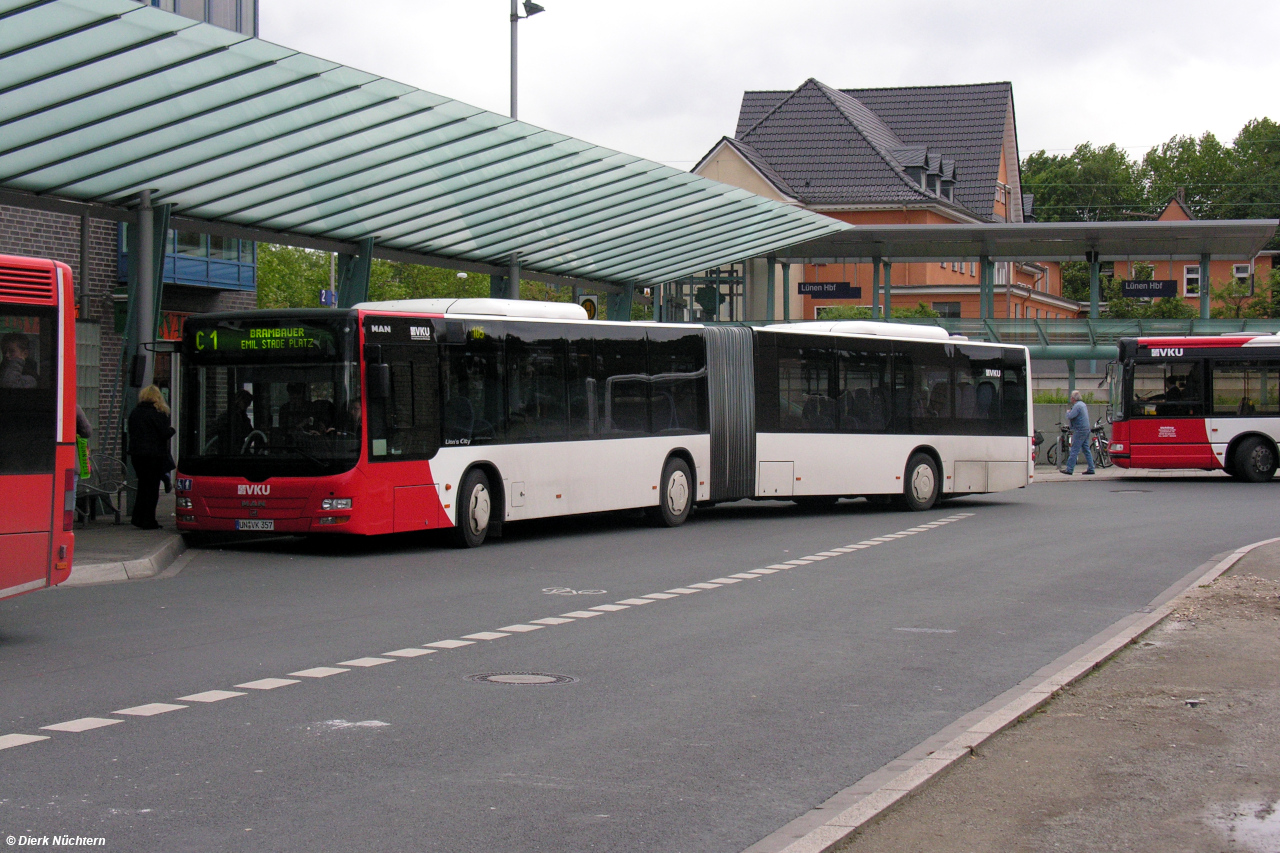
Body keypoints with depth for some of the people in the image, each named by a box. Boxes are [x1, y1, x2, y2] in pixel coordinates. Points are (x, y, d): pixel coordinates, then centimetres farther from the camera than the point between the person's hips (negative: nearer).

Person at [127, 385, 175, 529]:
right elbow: (165, 433, -14)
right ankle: (148, 521, 1)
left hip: (136, 453, 6)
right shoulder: (157, 413, -11)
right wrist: (172, 430, 7)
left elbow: (131, 432, 12)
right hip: (154, 454, -6)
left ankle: (137, 518, 12)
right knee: (152, 487, 1)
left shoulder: (134, 413, 7)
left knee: (142, 485, 16)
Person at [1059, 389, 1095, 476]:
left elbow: (1070, 416, -20)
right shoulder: (1083, 404, 16)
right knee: (1086, 450, 11)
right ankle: (1091, 469, 10)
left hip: (1080, 430, -10)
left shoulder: (1077, 406, -15)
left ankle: (1069, 469, -6)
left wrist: (1068, 412, 0)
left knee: (1074, 451, -7)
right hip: (1086, 429, 10)